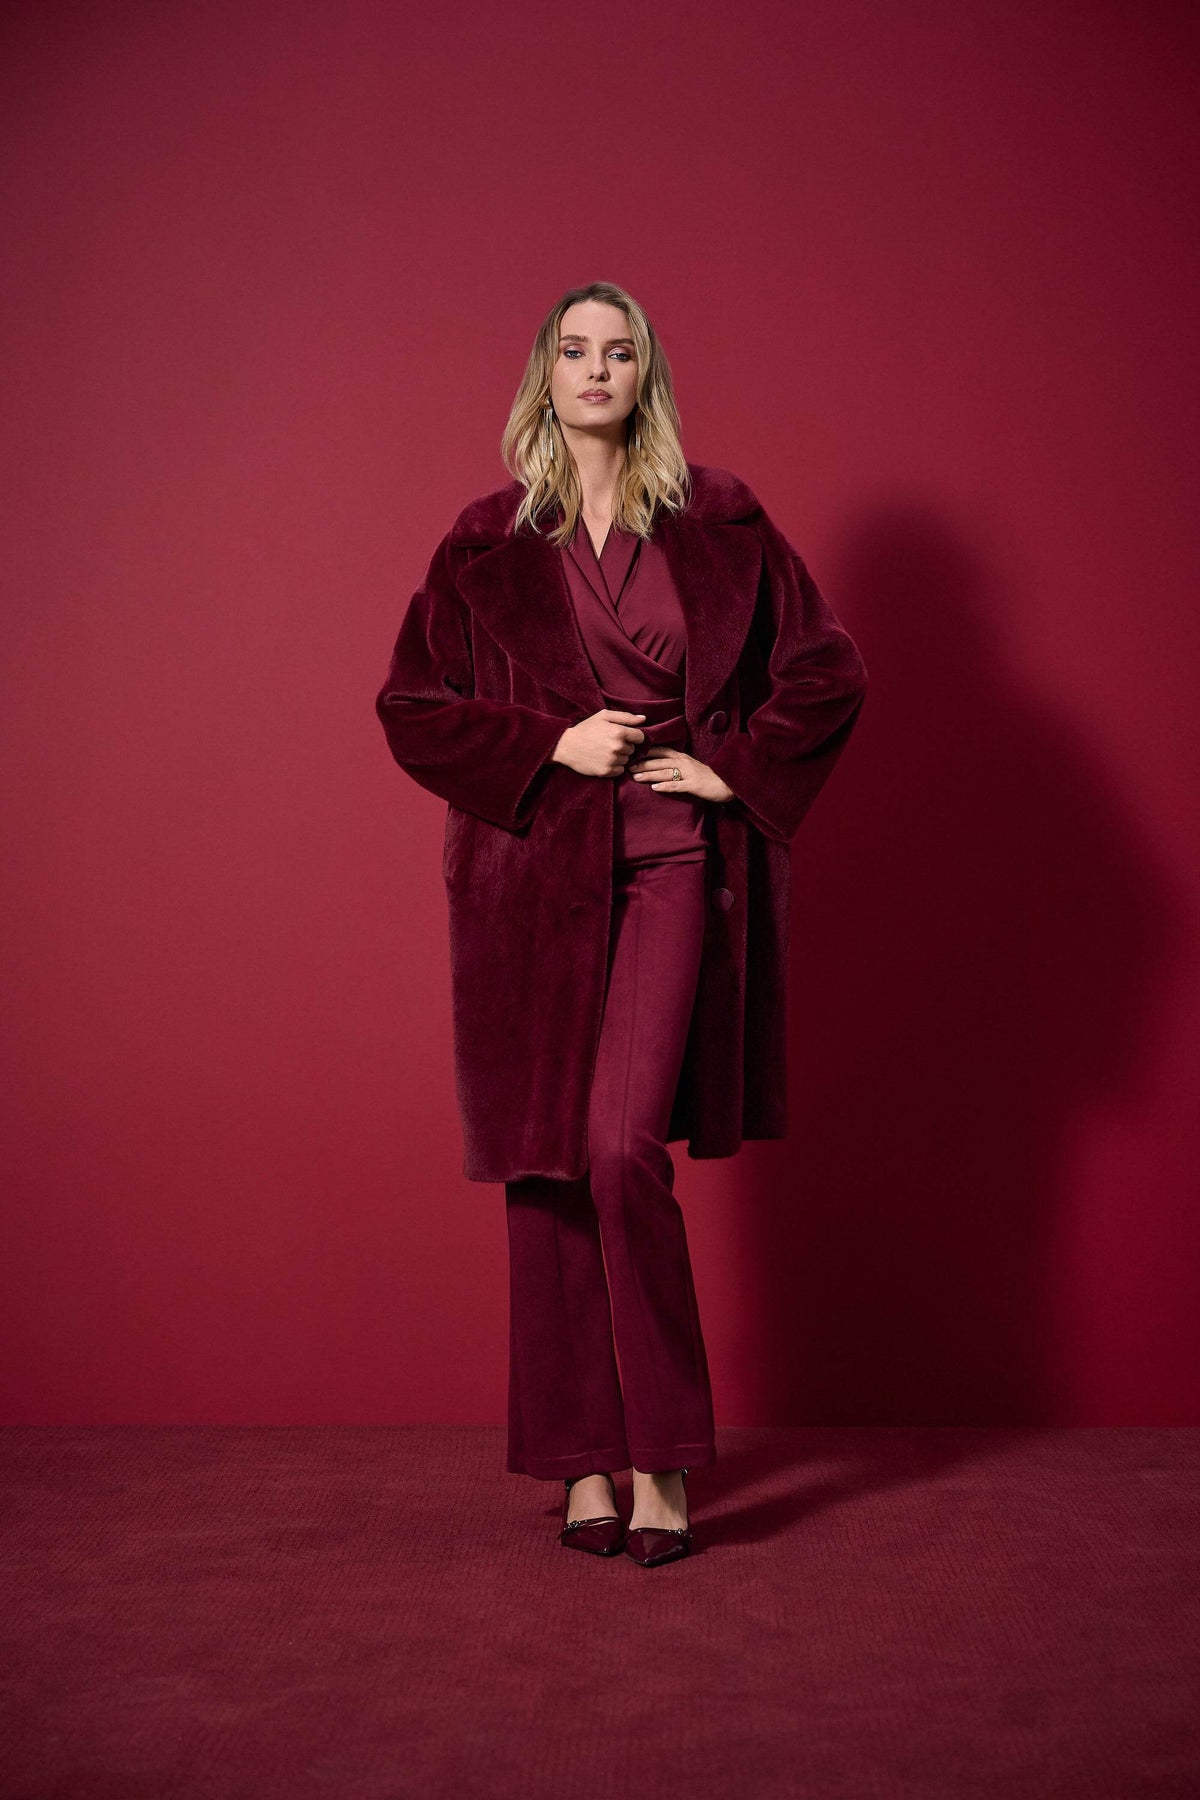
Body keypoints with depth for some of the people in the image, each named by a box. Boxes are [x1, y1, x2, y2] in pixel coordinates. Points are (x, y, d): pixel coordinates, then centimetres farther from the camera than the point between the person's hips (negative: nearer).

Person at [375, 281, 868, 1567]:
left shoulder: (717, 519, 6)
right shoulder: (486, 542, 8)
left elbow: (827, 670, 8)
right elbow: (410, 707, 6)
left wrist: (736, 769, -4)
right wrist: (549, 744, -6)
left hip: (669, 868, -2)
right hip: (535, 871, 2)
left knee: (623, 1149, -15)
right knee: (546, 1166, 3)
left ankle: (661, 1455, 0)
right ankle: (586, 1458, 14)